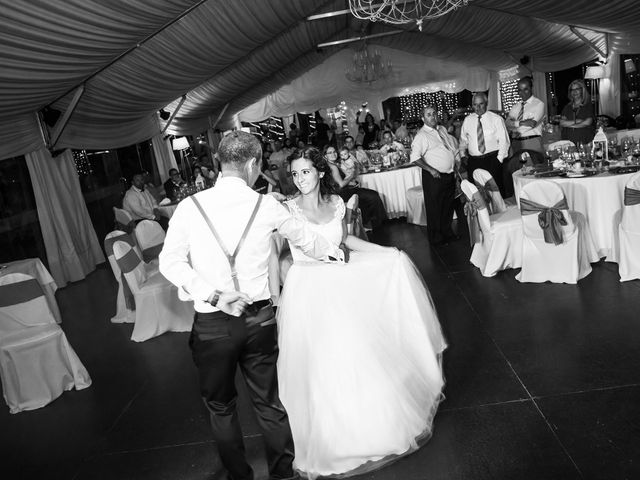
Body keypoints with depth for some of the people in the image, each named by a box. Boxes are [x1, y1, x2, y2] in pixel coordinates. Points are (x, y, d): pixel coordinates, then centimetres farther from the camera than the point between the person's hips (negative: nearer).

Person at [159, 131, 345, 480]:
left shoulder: (190, 206, -6)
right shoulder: (266, 205, -3)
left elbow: (170, 261, -9)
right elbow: (305, 238, 13)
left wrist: (209, 293, -13)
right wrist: (333, 251, 31)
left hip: (211, 324, -1)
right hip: (258, 319, 1)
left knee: (220, 406, 21)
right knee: (269, 403, 18)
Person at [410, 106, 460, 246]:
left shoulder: (442, 129, 12)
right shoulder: (421, 135, -11)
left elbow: (452, 149, 22)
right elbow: (415, 157, -19)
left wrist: (456, 165, 14)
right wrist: (431, 170, -22)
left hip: (450, 174, 7)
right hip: (434, 177, -7)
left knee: (448, 206, 18)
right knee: (434, 208, 2)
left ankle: (447, 232, 35)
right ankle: (436, 238, 15)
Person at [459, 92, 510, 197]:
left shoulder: (496, 119, 2)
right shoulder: (467, 120, 12)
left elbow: (504, 141, 0)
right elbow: (463, 140, 18)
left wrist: (499, 159, -8)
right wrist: (462, 154, 4)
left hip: (492, 160, -2)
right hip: (473, 161, 3)